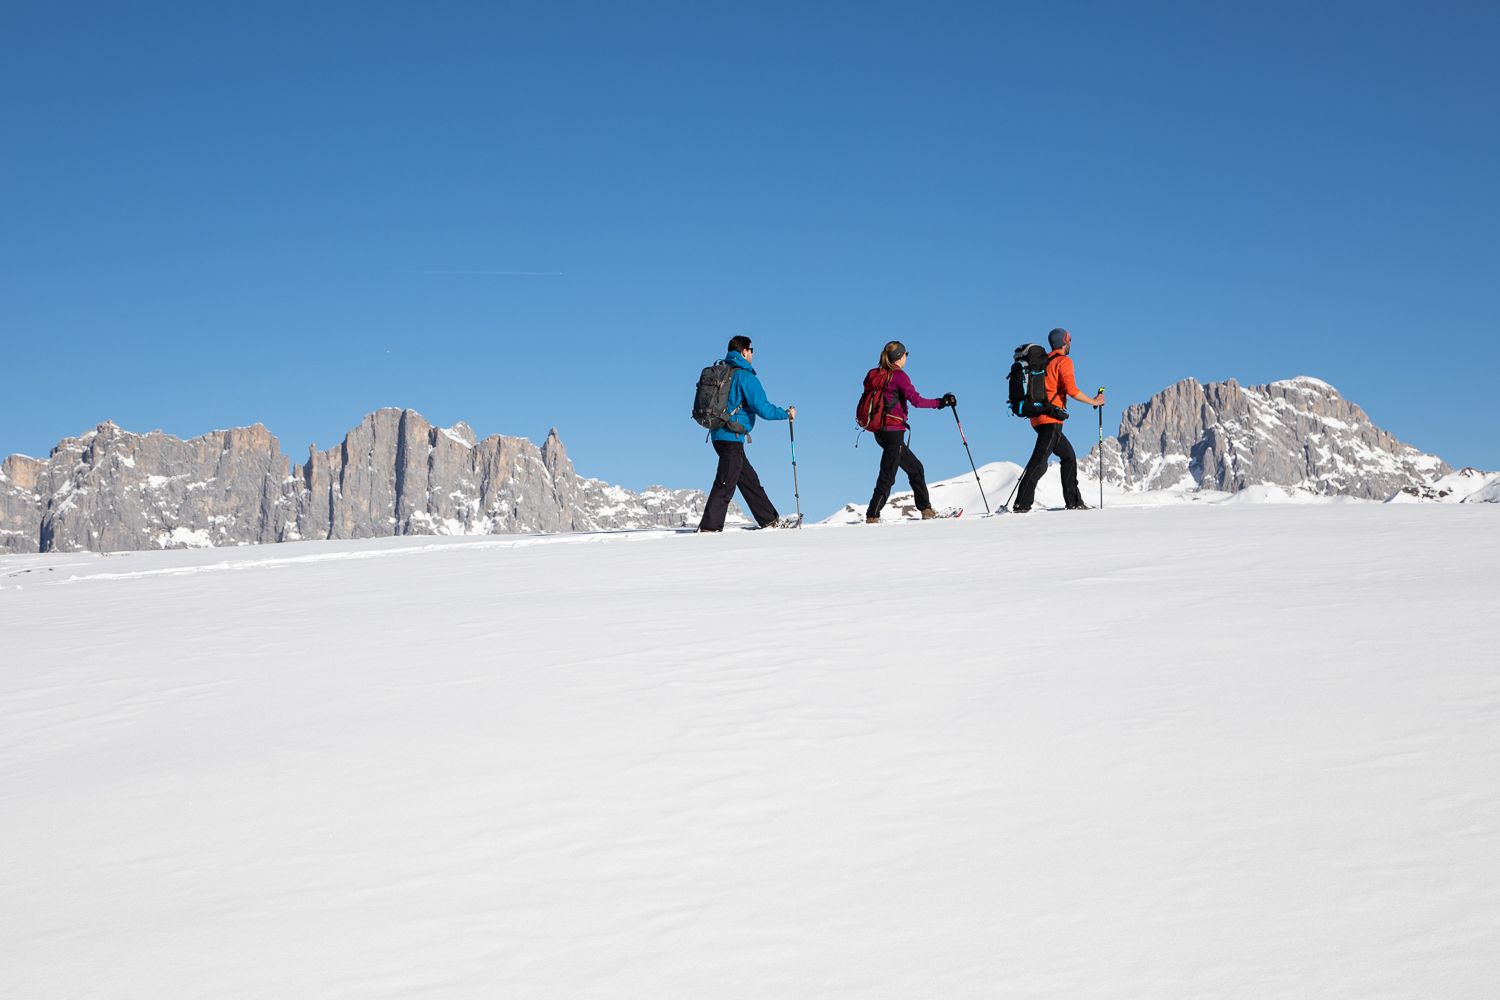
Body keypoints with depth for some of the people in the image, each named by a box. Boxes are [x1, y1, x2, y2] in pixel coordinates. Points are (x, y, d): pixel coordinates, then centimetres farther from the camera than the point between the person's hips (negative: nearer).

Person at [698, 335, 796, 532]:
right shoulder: (745, 376, -11)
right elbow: (762, 408, -14)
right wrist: (786, 414, 1)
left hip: (719, 434, 9)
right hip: (732, 437, -9)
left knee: (748, 478, 14)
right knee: (725, 483, -8)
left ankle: (770, 520, 21)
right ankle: (709, 526, -10)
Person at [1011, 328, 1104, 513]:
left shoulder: (1044, 362, 19)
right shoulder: (1064, 361, -5)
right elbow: (1071, 390, -13)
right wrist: (1094, 401, -2)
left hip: (1038, 418, 9)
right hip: (1051, 420, -9)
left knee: (1069, 456, 17)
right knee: (1040, 461, -14)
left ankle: (1073, 501, 17)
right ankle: (1022, 504, -21)